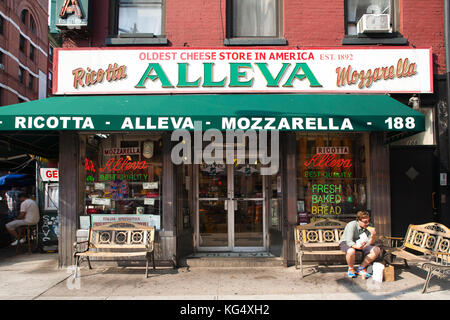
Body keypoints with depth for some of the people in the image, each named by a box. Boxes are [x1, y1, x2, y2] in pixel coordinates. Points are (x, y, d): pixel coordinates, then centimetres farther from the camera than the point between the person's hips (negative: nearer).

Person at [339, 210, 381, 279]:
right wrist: (358, 247, -51)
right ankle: (351, 269, -8)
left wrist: (373, 236, -31)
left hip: (360, 243, 6)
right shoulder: (352, 225, -25)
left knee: (377, 250, -16)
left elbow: (370, 244, -10)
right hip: (345, 243, -6)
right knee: (351, 251, -41)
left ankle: (361, 268, -4)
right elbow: (349, 241, -31)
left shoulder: (368, 227, -8)